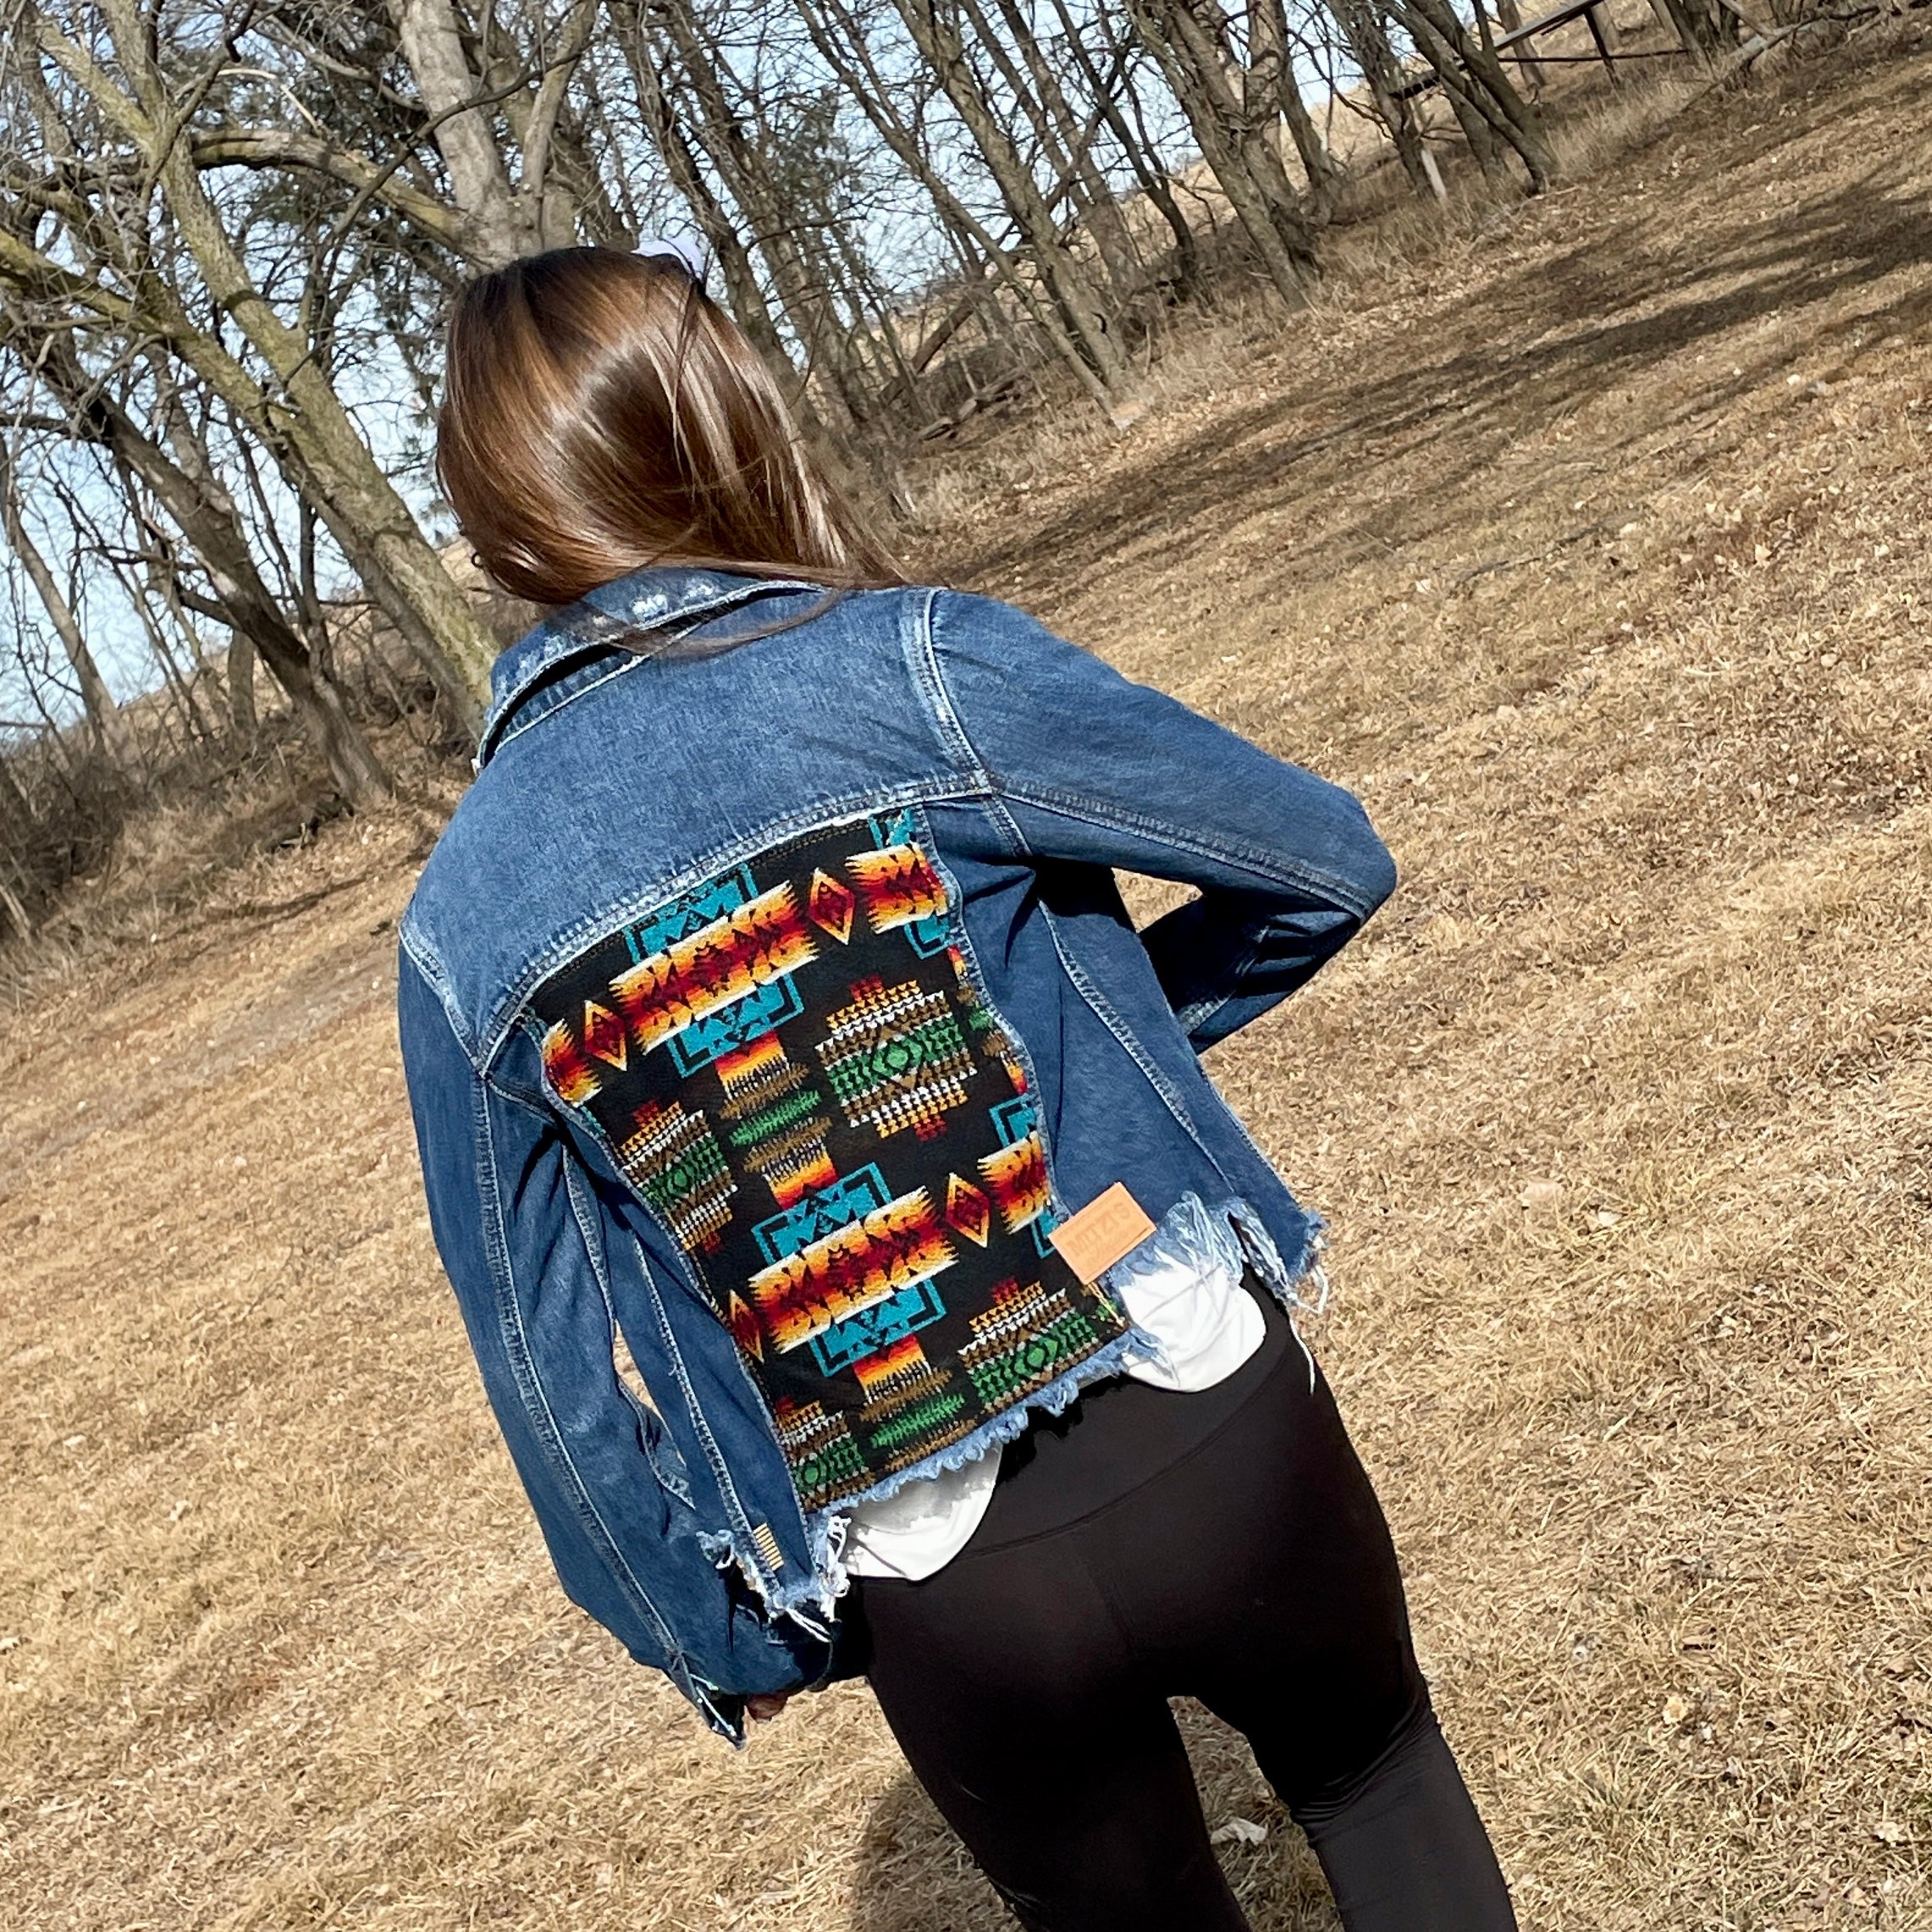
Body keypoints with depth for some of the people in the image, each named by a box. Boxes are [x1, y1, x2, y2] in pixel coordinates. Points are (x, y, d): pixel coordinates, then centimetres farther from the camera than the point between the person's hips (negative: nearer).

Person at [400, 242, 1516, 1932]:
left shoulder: (462, 924, -3)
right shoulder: (916, 661, -13)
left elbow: (553, 1366, 3)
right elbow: (1330, 863, -4)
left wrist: (713, 1634, 17)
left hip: (934, 1607, 2)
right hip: (1208, 1433, -1)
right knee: (1375, 1769, 30)